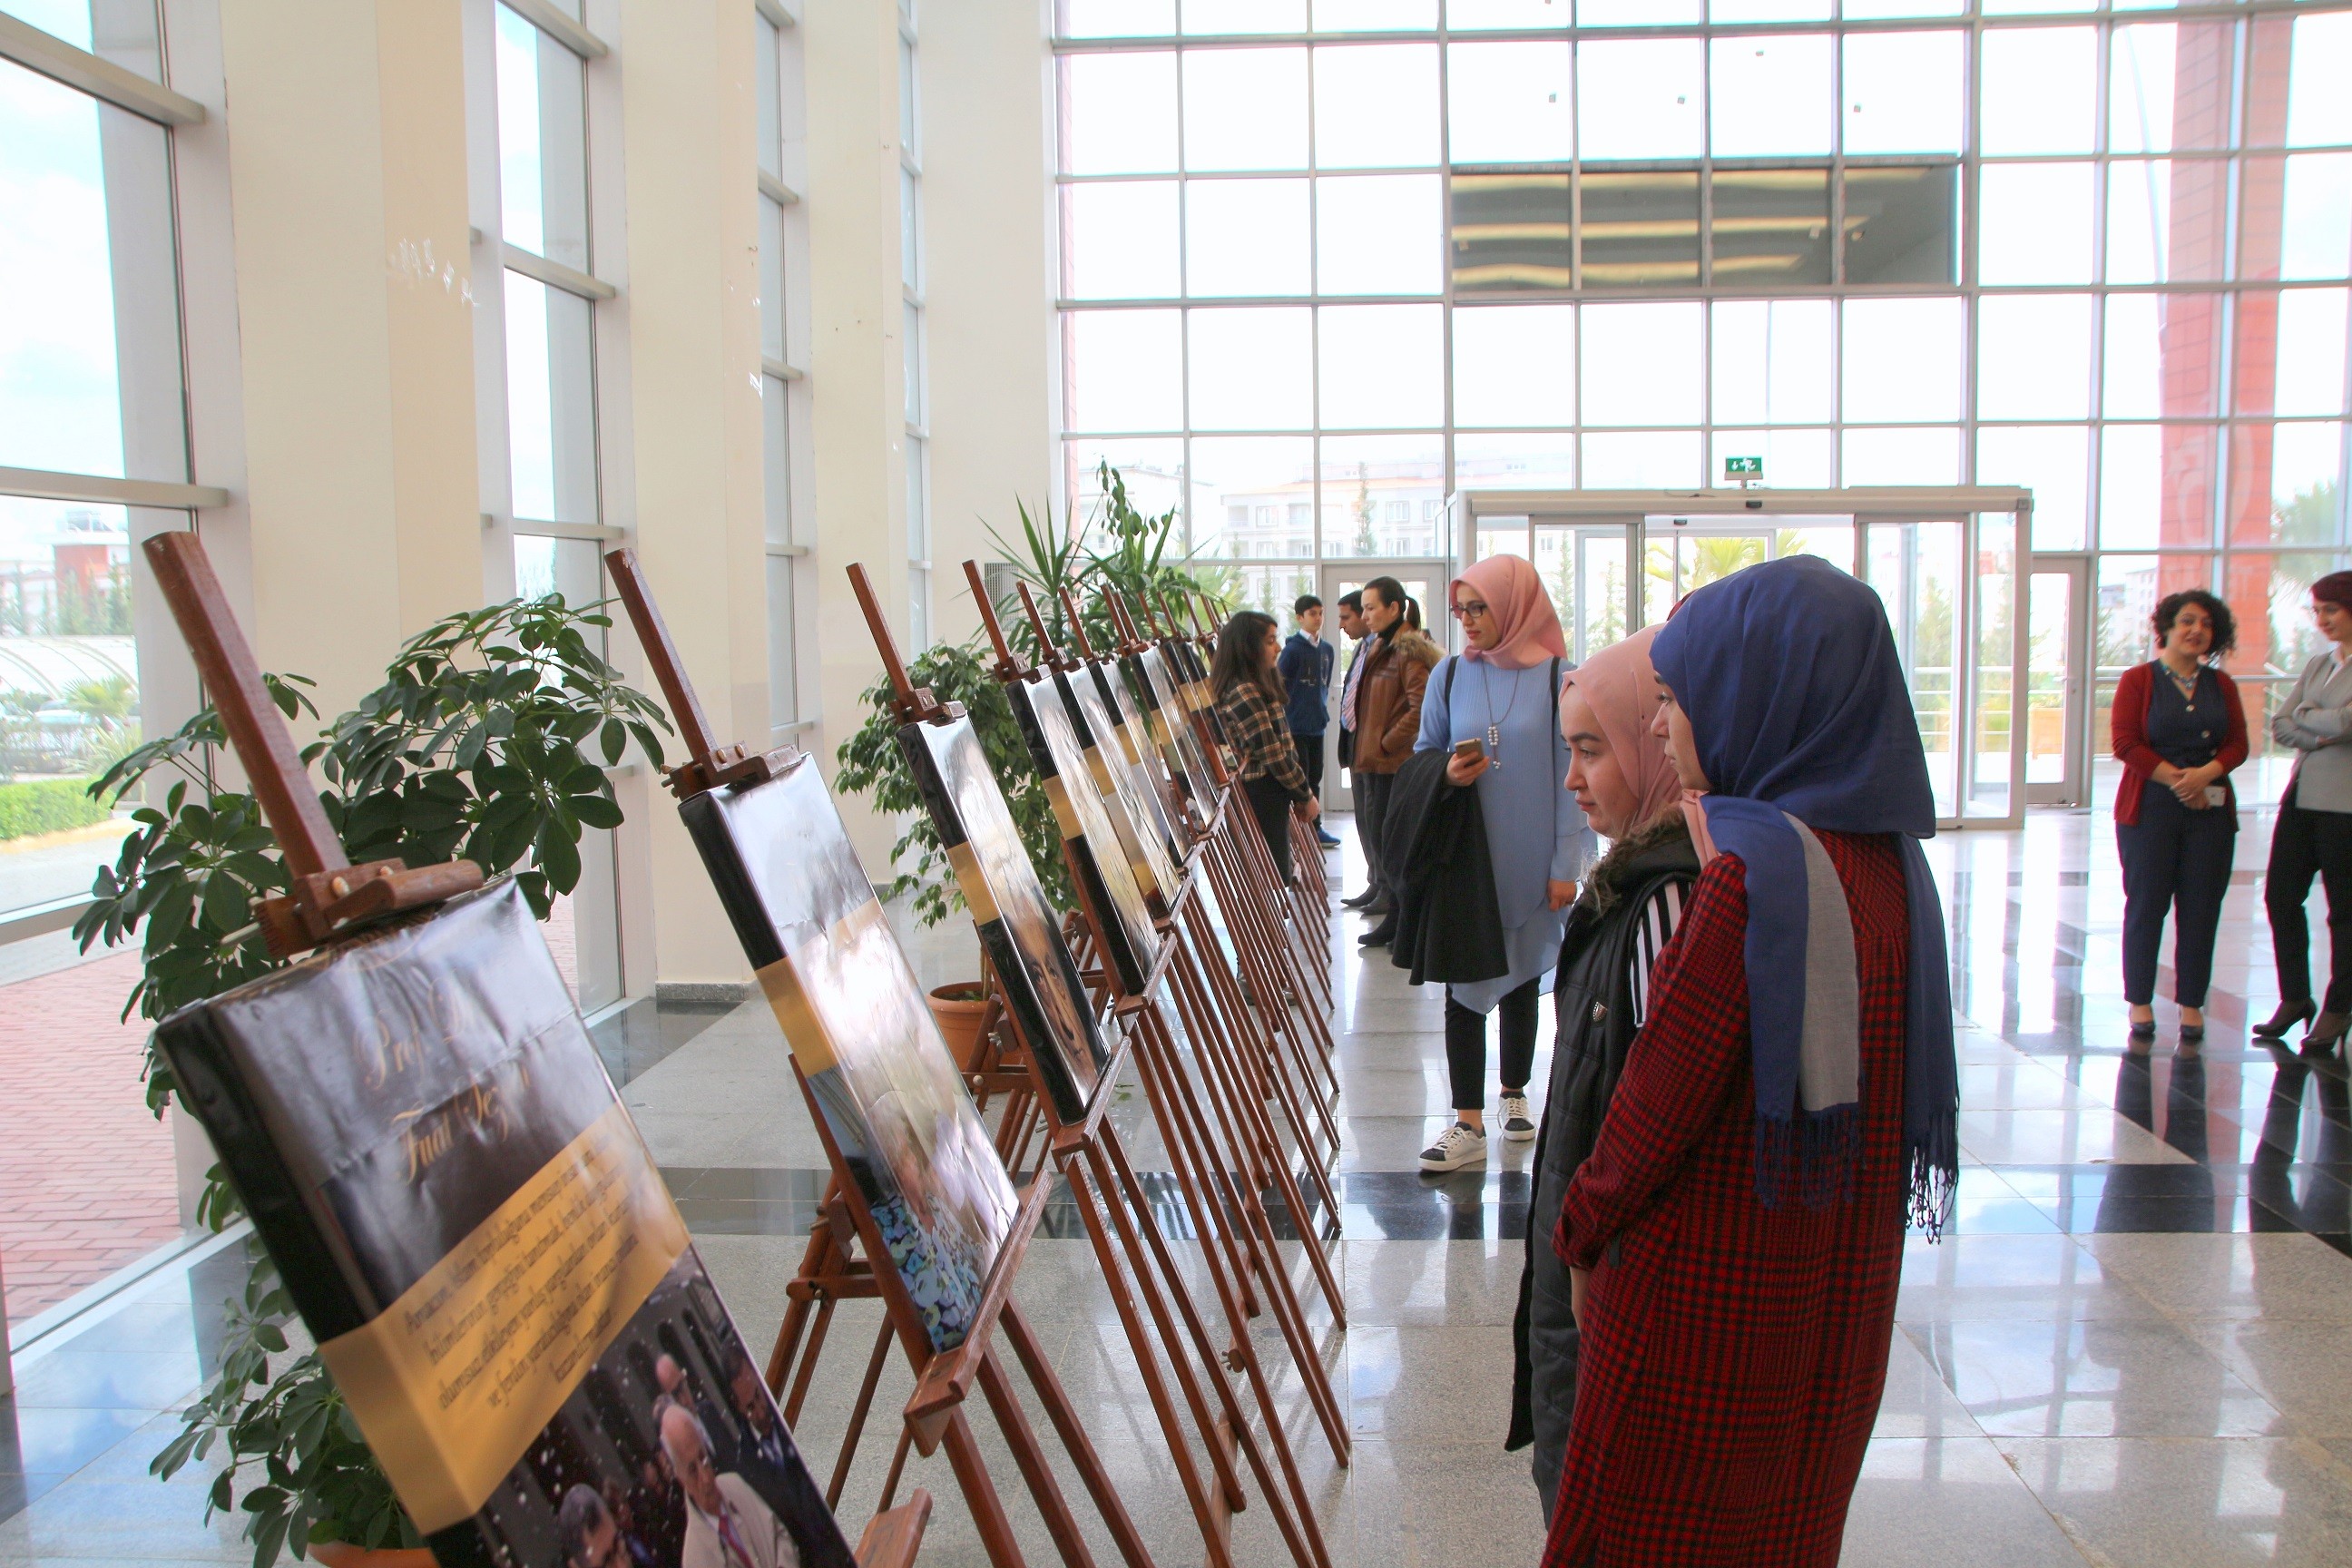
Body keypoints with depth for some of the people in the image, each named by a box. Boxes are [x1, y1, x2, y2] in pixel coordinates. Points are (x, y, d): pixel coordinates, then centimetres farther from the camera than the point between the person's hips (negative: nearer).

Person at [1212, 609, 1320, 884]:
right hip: (1262, 797, -10)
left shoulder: (1257, 687, 15)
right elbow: (1273, 755, -18)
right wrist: (1305, 795, -8)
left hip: (1269, 793, 10)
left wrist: (1301, 794, 9)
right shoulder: (1244, 693, -17)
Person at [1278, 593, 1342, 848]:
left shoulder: (1328, 650, 10)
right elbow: (1280, 688, -10)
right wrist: (1284, 721, -12)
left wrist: (1323, 710, 17)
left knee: (1315, 778, 13)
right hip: (1295, 726, -7)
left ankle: (1314, 827, 21)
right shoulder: (1292, 649, -10)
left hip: (1317, 725, 7)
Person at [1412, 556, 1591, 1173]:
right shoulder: (1448, 676, 1)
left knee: (1522, 978, 14)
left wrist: (1566, 864, -8)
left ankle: (1514, 1095, 33)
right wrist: (1446, 775, -13)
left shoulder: (1556, 678, -7)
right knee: (1464, 984, 0)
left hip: (1529, 861, -1)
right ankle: (1468, 1125, 5)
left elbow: (1571, 774, -5)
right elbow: (1423, 754, 11)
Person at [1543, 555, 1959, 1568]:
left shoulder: (1753, 867, -24)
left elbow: (1663, 1093, -21)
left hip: (1709, 1293, -8)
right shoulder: (1886, 855, 0)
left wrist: (1583, 1233, -4)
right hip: (1845, 1286, 8)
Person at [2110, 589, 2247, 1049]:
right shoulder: (2138, 680, 0)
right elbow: (2125, 743, -7)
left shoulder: (2221, 684, 11)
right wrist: (2176, 779, -14)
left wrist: (2205, 773, -14)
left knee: (2201, 909, 3)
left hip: (2211, 808, 3)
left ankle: (2191, 1004, 12)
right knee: (2145, 905, 0)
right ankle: (2140, 1002, 9)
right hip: (2150, 808, -3)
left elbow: (2238, 743, 6)